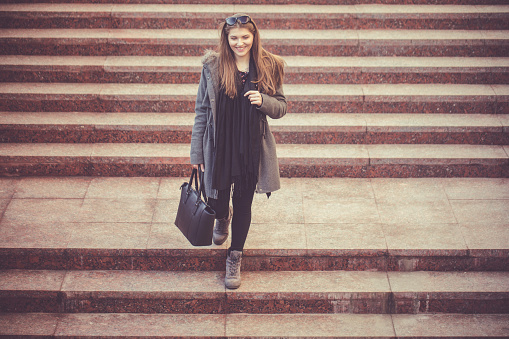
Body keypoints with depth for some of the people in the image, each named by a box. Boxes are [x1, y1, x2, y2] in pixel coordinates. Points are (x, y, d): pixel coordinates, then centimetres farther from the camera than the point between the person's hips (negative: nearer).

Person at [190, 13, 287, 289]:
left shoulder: (268, 67, -3)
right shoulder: (212, 66, -6)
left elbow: (281, 107, 5)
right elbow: (202, 110, 0)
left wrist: (263, 101, -18)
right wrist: (197, 152, -1)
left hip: (252, 150, 0)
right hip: (219, 148, 0)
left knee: (243, 204, 11)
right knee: (217, 203, 11)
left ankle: (235, 258, 31)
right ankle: (223, 218, 51)